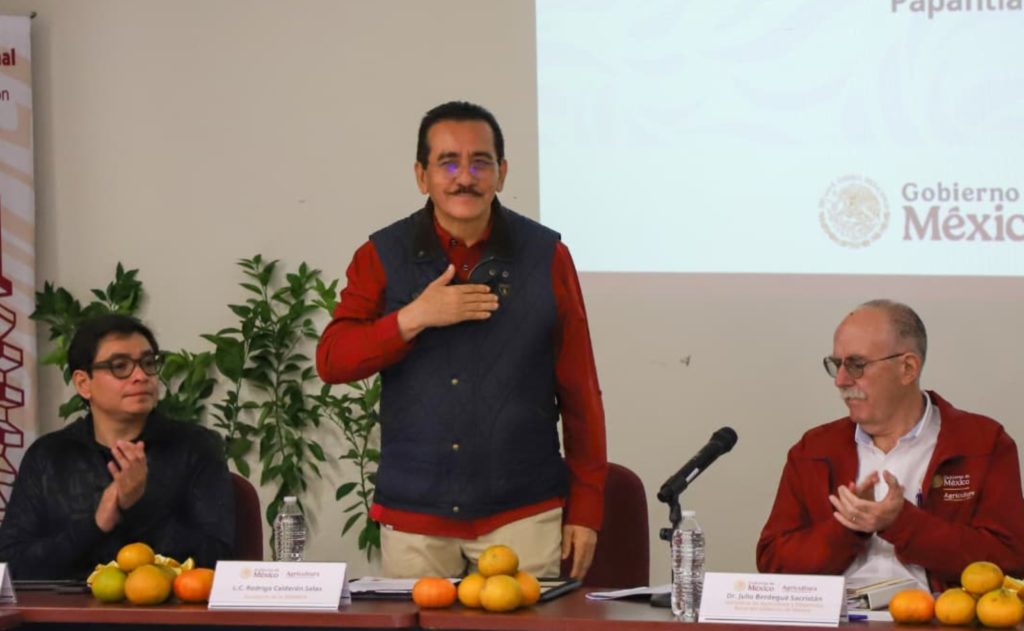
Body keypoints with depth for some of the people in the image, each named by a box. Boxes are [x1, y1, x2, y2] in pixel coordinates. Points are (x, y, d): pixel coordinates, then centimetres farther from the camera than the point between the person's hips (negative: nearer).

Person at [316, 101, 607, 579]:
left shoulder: (546, 256, 3)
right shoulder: (383, 257, 5)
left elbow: (580, 393, 4)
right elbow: (331, 361, -1)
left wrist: (586, 508, 1)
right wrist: (414, 318, -15)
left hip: (522, 515, -1)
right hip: (412, 516, 1)